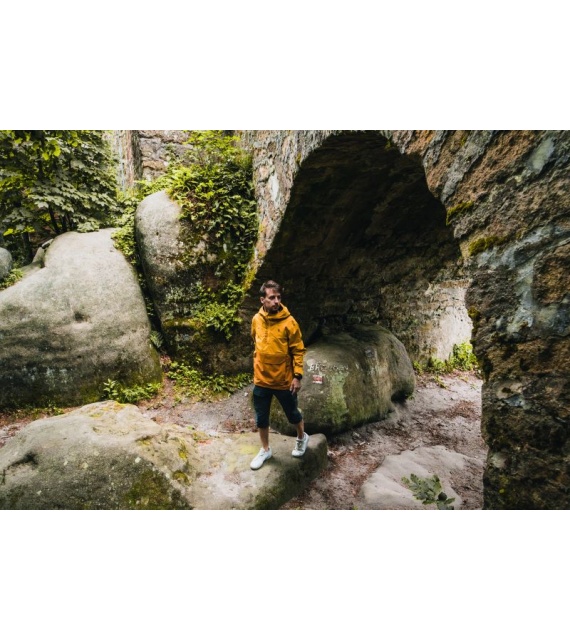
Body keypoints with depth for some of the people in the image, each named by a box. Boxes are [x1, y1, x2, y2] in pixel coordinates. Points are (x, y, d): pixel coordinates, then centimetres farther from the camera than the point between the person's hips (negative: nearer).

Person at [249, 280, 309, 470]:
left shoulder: (289, 322, -16)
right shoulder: (256, 319, -3)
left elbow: (298, 350, -11)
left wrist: (297, 376, -14)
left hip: (284, 380, -3)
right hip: (261, 380, 4)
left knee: (292, 414, 18)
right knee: (261, 418, 15)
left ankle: (302, 438, 47)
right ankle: (265, 450, 38)